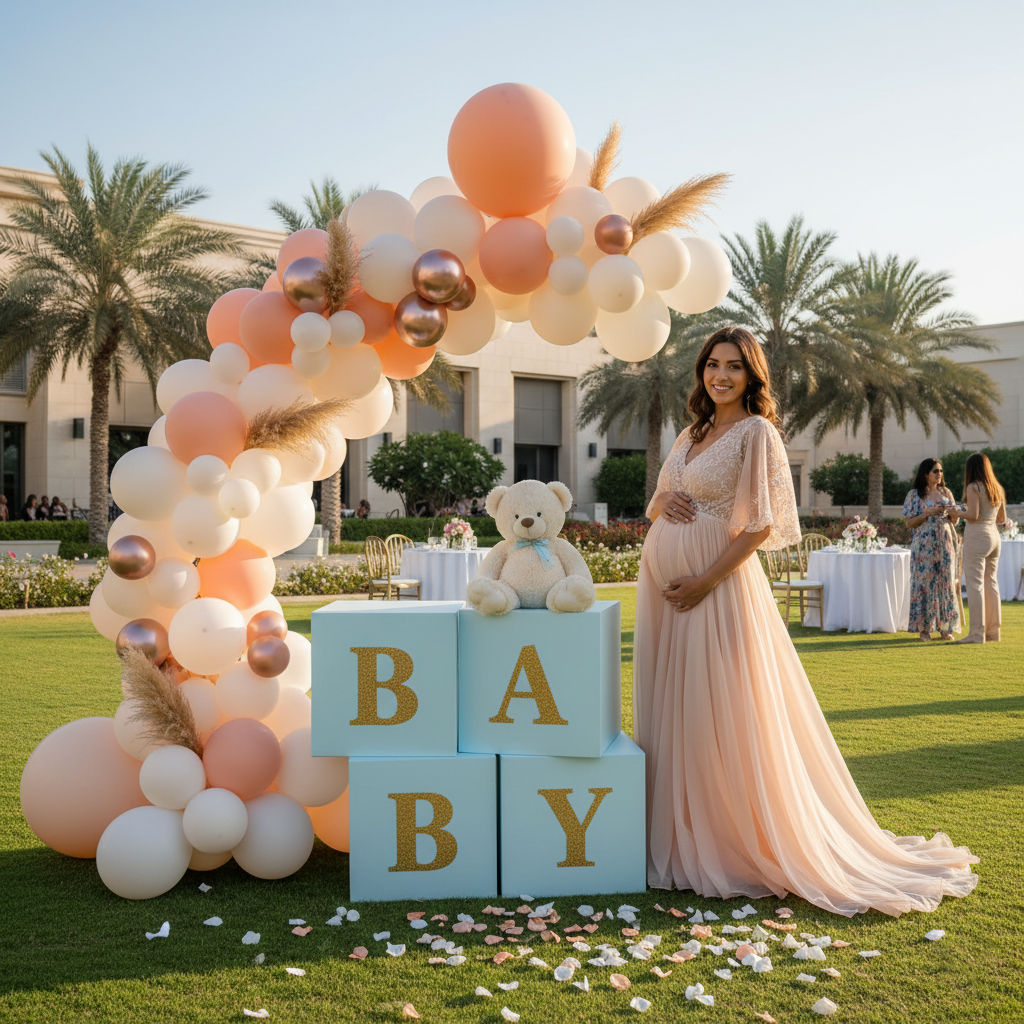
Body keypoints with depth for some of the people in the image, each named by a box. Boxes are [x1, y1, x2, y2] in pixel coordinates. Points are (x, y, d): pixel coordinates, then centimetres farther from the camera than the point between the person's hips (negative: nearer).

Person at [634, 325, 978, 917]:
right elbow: (658, 502, 21)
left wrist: (705, 581, -16)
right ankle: (681, 834, 23)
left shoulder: (757, 432, -6)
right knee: (674, 709, 11)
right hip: (664, 585, 8)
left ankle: (740, 846, 10)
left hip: (719, 586, -7)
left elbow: (761, 525, -12)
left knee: (723, 716, -3)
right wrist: (662, 503, -2)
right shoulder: (693, 434, 16)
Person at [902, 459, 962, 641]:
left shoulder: (946, 493, 10)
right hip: (924, 544, -3)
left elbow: (954, 520, 15)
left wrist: (952, 513, -8)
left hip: (944, 543, 4)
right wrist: (927, 513, -16)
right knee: (924, 582, -4)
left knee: (945, 582, 1)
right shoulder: (914, 495, -1)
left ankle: (944, 627, 7)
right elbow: (909, 522, -4)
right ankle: (923, 628, 3)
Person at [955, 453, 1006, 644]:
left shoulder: (973, 487, -10)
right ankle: (993, 631, 16)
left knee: (975, 584, -6)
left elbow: (973, 515, -18)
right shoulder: (997, 489, 12)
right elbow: (1002, 517, 17)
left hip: (976, 536, -8)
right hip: (994, 536, 8)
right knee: (990, 582, 13)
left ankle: (977, 633, -8)